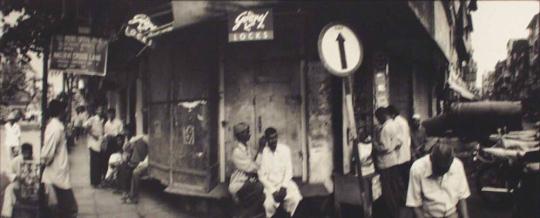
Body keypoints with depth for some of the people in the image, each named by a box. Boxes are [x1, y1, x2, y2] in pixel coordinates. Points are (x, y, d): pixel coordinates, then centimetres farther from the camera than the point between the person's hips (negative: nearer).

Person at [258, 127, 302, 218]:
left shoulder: (285, 149, -4)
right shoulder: (262, 153, -8)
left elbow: (288, 170, -3)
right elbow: (262, 176, -7)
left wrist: (283, 187, -15)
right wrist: (273, 191, -16)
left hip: (285, 182, 2)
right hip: (270, 184, -1)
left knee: (295, 198, -25)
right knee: (269, 204, -27)